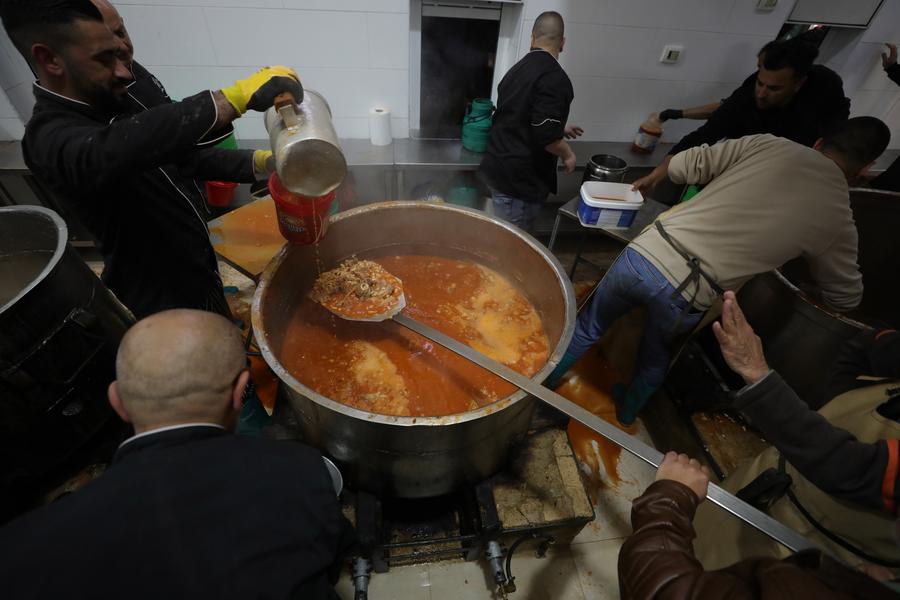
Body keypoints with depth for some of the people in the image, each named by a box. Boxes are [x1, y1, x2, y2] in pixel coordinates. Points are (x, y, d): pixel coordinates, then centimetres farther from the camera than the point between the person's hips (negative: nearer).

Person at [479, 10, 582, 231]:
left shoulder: (518, 68, 13)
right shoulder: (554, 77, -16)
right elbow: (546, 134, -24)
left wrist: (560, 129, 30)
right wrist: (567, 154, -5)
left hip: (498, 167, 9)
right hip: (518, 179, -9)